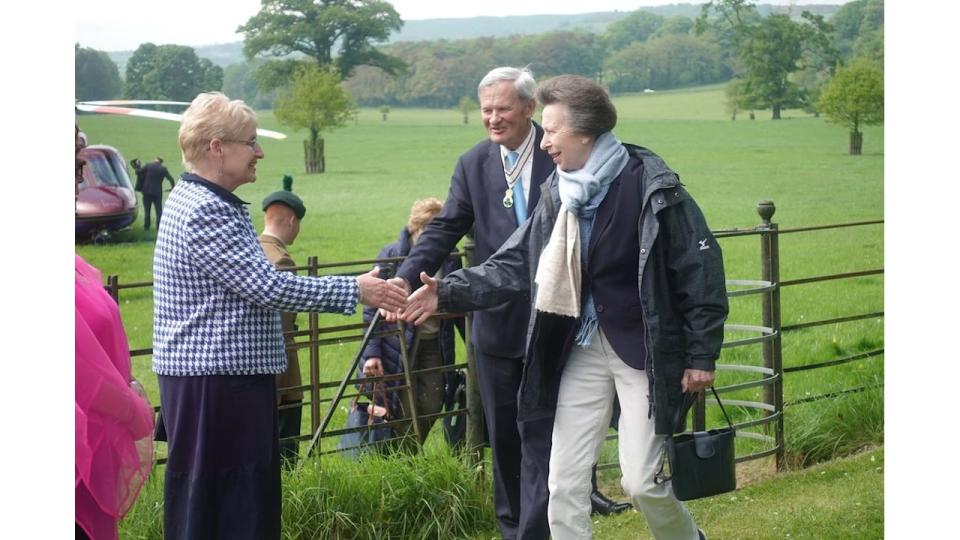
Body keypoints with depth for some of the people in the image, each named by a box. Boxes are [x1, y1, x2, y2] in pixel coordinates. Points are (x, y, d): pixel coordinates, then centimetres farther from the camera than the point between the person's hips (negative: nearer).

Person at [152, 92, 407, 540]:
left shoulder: (199, 201, 14)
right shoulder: (205, 212, -19)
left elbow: (253, 285, 20)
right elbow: (267, 286, -22)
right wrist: (353, 291, -16)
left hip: (229, 377, 10)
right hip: (215, 384, -10)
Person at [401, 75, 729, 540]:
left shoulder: (651, 187, -15)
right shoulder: (559, 193, 3)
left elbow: (700, 267, -12)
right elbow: (512, 264, 6)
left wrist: (701, 355, -10)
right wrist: (447, 293, -6)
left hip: (644, 348, -6)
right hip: (583, 348, 6)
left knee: (641, 481, -4)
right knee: (565, 482, 3)